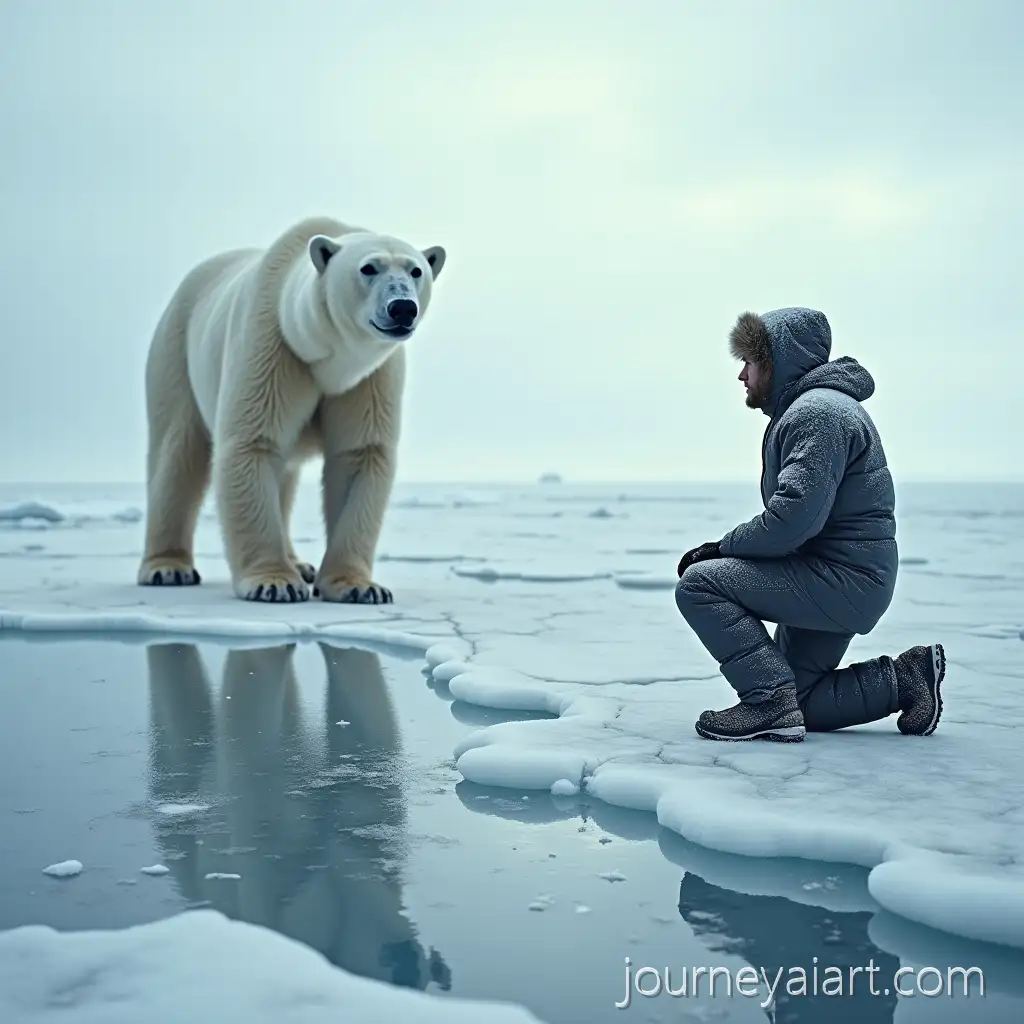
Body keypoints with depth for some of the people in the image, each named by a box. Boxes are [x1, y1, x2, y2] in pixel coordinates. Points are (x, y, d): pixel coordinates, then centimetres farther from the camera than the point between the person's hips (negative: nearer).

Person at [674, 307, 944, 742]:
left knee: (699, 583, -19)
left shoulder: (819, 412, -16)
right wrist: (725, 549, 1)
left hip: (844, 581, -11)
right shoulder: (802, 410, 19)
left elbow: (791, 521, -28)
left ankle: (771, 700, -19)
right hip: (833, 581, 11)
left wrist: (722, 547, -13)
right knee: (797, 709, 14)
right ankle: (902, 679, 16)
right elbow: (792, 519, 16)